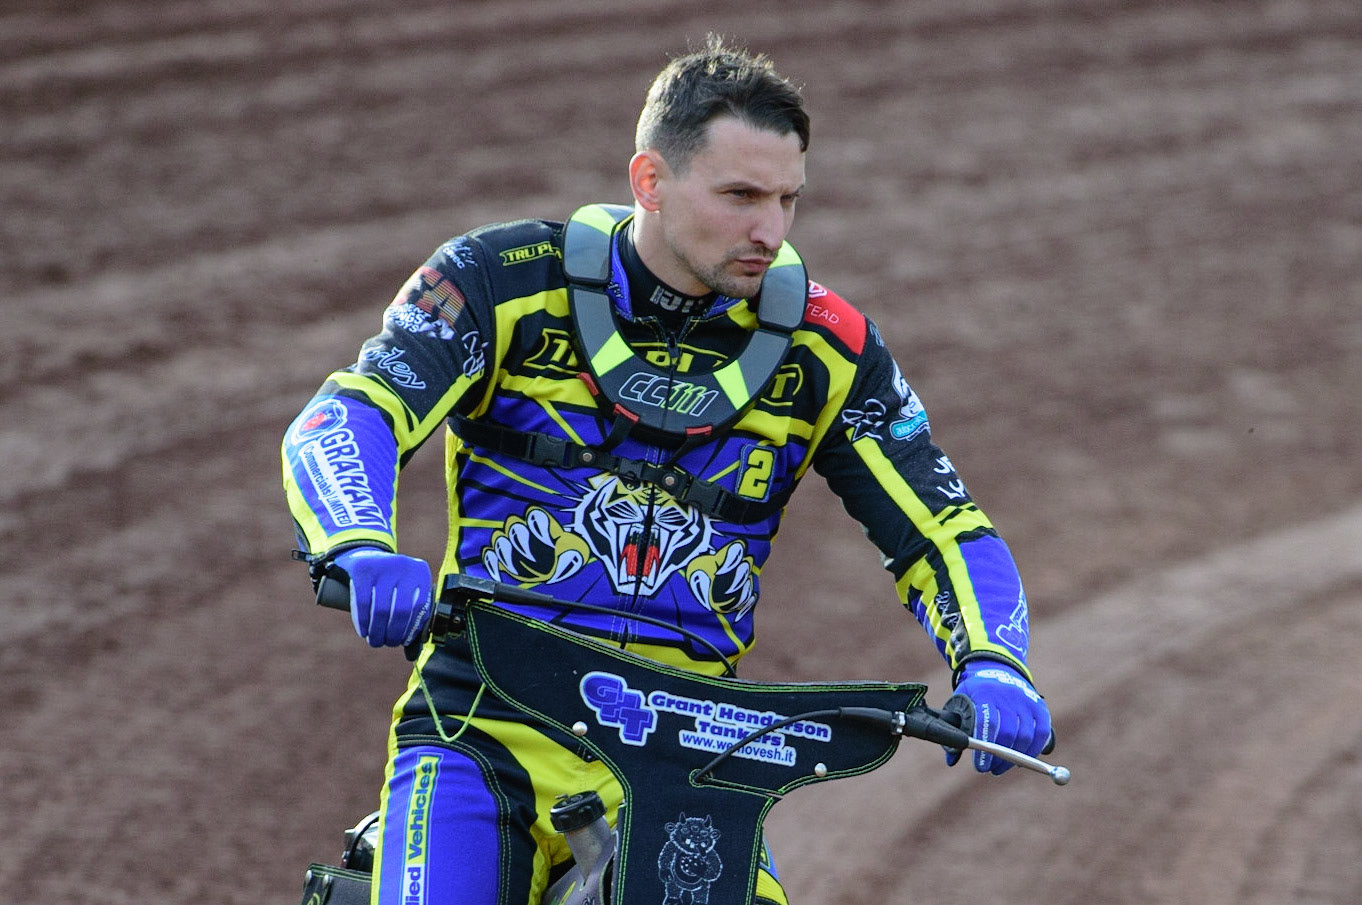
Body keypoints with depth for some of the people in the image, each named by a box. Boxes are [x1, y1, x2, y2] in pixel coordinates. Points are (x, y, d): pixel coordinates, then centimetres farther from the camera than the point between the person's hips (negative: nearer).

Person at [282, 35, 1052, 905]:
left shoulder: (821, 346, 1)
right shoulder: (508, 281, -6)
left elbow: (947, 532, 2)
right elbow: (341, 422, -15)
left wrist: (993, 667, -19)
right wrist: (361, 553, -38)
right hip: (489, 728, -2)